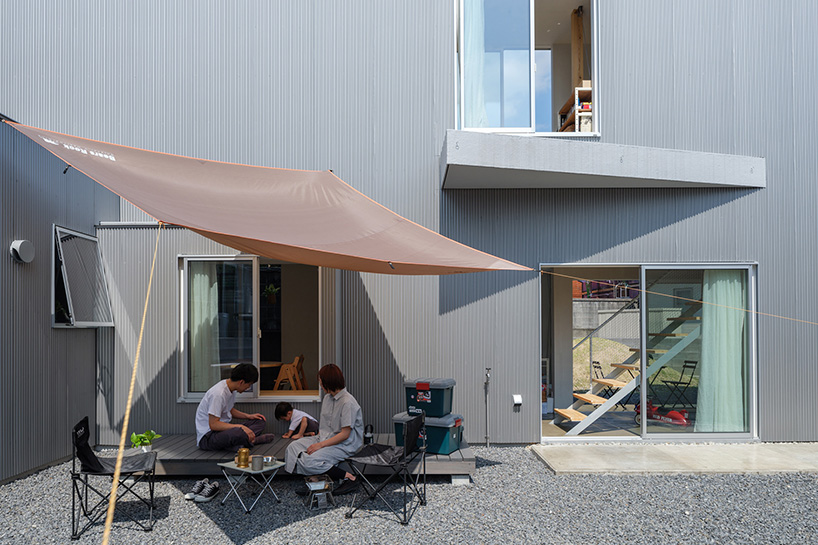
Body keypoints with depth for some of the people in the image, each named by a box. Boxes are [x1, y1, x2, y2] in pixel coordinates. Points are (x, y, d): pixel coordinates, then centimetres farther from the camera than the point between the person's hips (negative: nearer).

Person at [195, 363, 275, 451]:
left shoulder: (231, 388, 6)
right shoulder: (218, 394, -24)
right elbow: (213, 424, -26)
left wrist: (248, 416, 8)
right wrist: (240, 426, -30)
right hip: (207, 436, -10)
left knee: (260, 421, 5)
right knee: (240, 432, -41)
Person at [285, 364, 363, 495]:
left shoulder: (347, 402, -19)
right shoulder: (327, 397, 8)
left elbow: (345, 434, -20)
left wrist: (320, 445, -20)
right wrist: (318, 439, 0)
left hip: (344, 445, -9)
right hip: (326, 438, 9)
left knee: (310, 460, -25)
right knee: (294, 447, -5)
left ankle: (348, 477, -14)